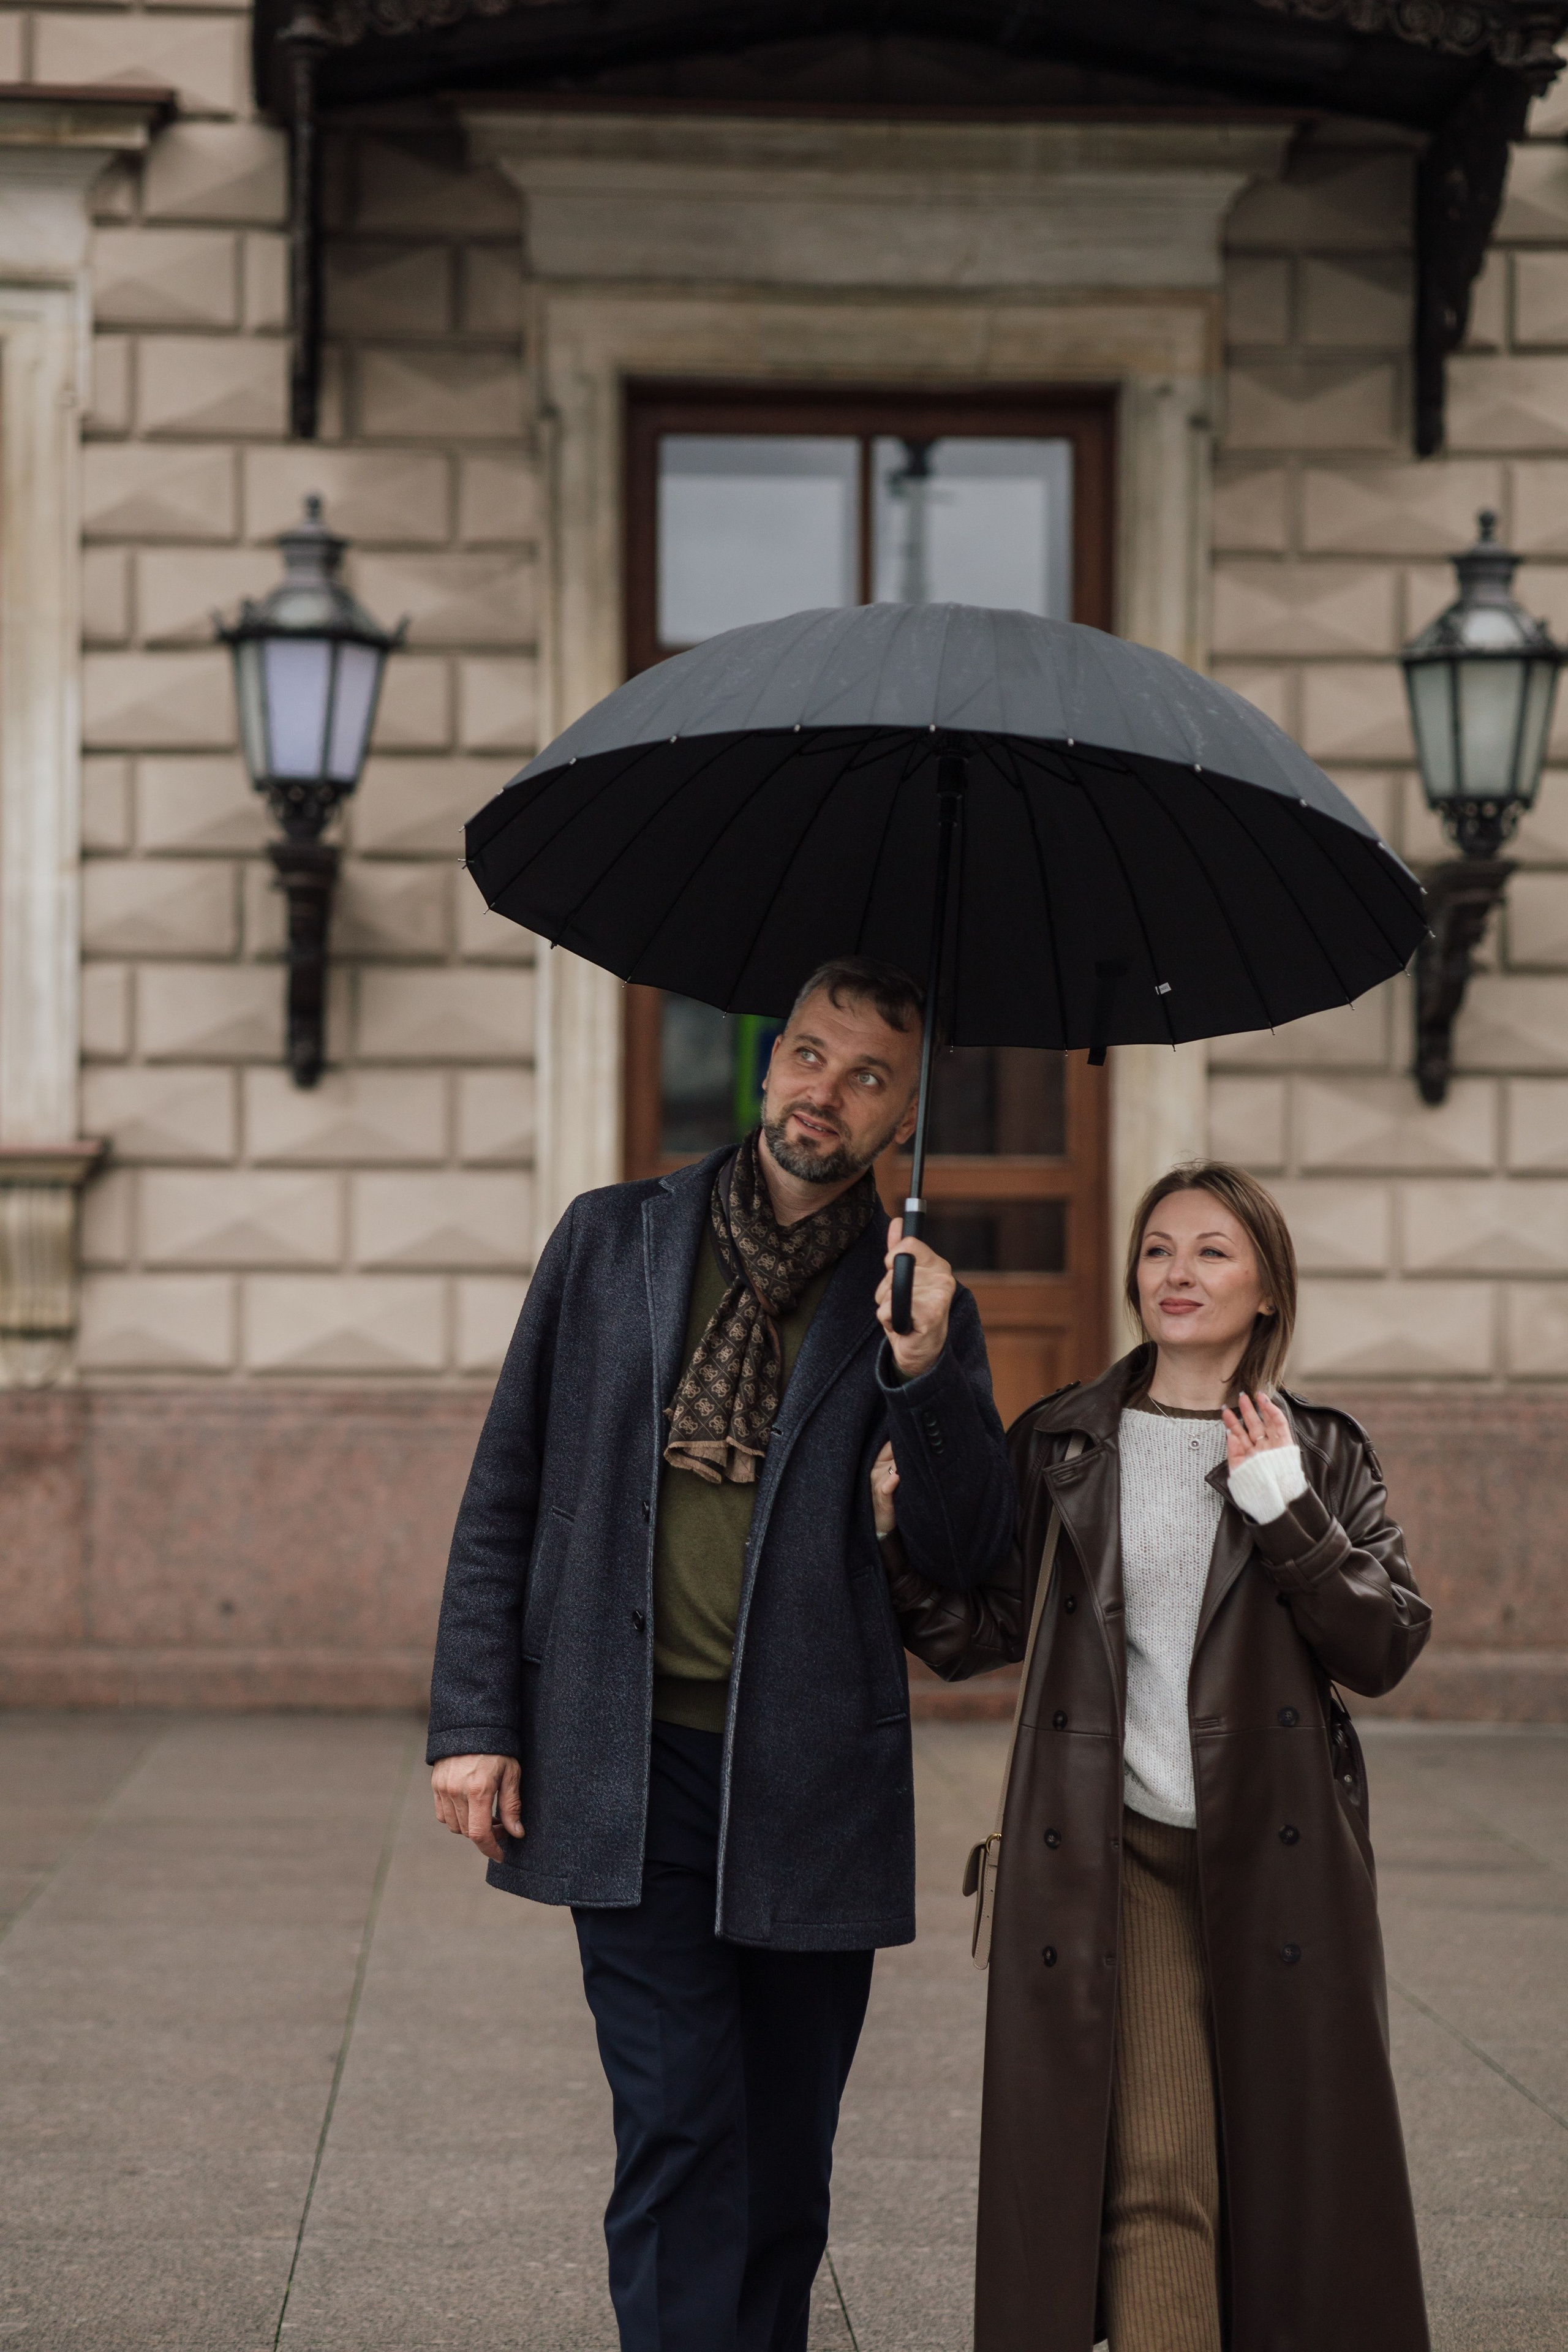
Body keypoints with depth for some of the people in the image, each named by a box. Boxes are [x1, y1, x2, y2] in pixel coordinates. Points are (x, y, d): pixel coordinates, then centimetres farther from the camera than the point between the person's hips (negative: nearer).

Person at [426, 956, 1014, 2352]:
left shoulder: (915, 1302, 7)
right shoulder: (612, 1243, 7)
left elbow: (971, 1555, 1)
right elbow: (507, 1494, 8)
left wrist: (923, 1374, -15)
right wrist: (476, 1721, 1)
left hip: (813, 1789, 1)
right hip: (631, 1770, -1)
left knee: (786, 2170, 10)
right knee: (681, 2140, -9)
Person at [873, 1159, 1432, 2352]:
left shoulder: (1324, 1454, 7)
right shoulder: (1060, 1444, 7)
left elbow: (1384, 1649, -3)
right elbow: (972, 1636, 7)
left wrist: (1285, 1506, -11)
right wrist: (902, 1536, -10)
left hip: (1273, 1851, 1)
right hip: (1117, 1849, -1)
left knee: (1287, 2159, 6)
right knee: (1152, 2173, -11)